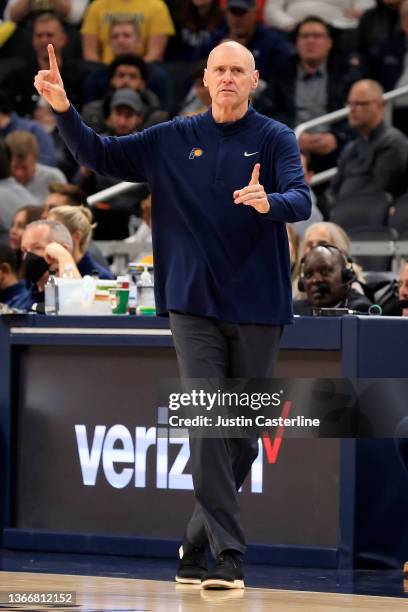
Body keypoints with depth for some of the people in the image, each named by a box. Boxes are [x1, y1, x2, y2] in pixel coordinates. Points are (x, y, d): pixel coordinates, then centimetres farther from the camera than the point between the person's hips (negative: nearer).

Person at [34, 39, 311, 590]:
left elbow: (301, 200, -16)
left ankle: (196, 545, 23)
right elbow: (100, 155, 13)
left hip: (258, 306, 0)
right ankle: (227, 555, -14)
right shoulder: (174, 140, 7)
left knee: (244, 433, 6)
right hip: (195, 304, 1)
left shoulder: (274, 138, -1)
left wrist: (269, 202, -39)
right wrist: (63, 109, -2)